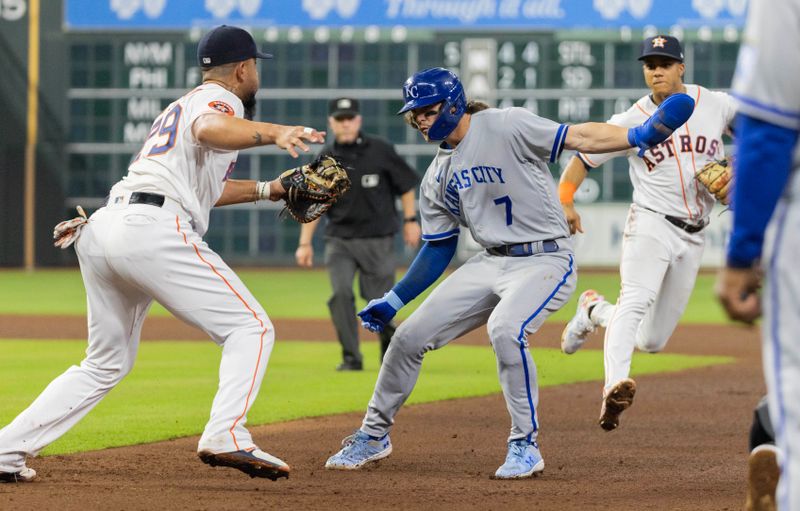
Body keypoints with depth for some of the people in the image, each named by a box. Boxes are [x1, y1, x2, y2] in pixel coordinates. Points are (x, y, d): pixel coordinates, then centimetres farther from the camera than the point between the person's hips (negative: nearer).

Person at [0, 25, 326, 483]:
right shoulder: (222, 101, 4)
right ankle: (226, 437, -25)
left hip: (101, 232, 9)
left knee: (108, 363, 20)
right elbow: (209, 130, -23)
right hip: (152, 231, -9)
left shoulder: (181, 106, 32)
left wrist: (266, 189, 43)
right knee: (250, 327, -6)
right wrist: (273, 133, -38)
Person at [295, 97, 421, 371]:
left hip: (377, 239, -1)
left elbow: (406, 184, 6)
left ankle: (388, 336, 29)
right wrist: (305, 243, 2)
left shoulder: (380, 151, -5)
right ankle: (351, 358, -5)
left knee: (377, 297, -1)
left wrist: (410, 220, 2)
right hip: (339, 240, 2)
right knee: (341, 294, -14)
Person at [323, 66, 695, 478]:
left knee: (505, 329, -34)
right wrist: (394, 300, 16)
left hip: (545, 261, -7)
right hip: (491, 264, 7)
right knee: (409, 336, 3)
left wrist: (640, 135, -34)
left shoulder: (506, 127, -11)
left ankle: (525, 445, -19)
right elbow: (438, 250, 19)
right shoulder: (438, 177, 11)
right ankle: (373, 436, 24)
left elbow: (577, 137, -19)